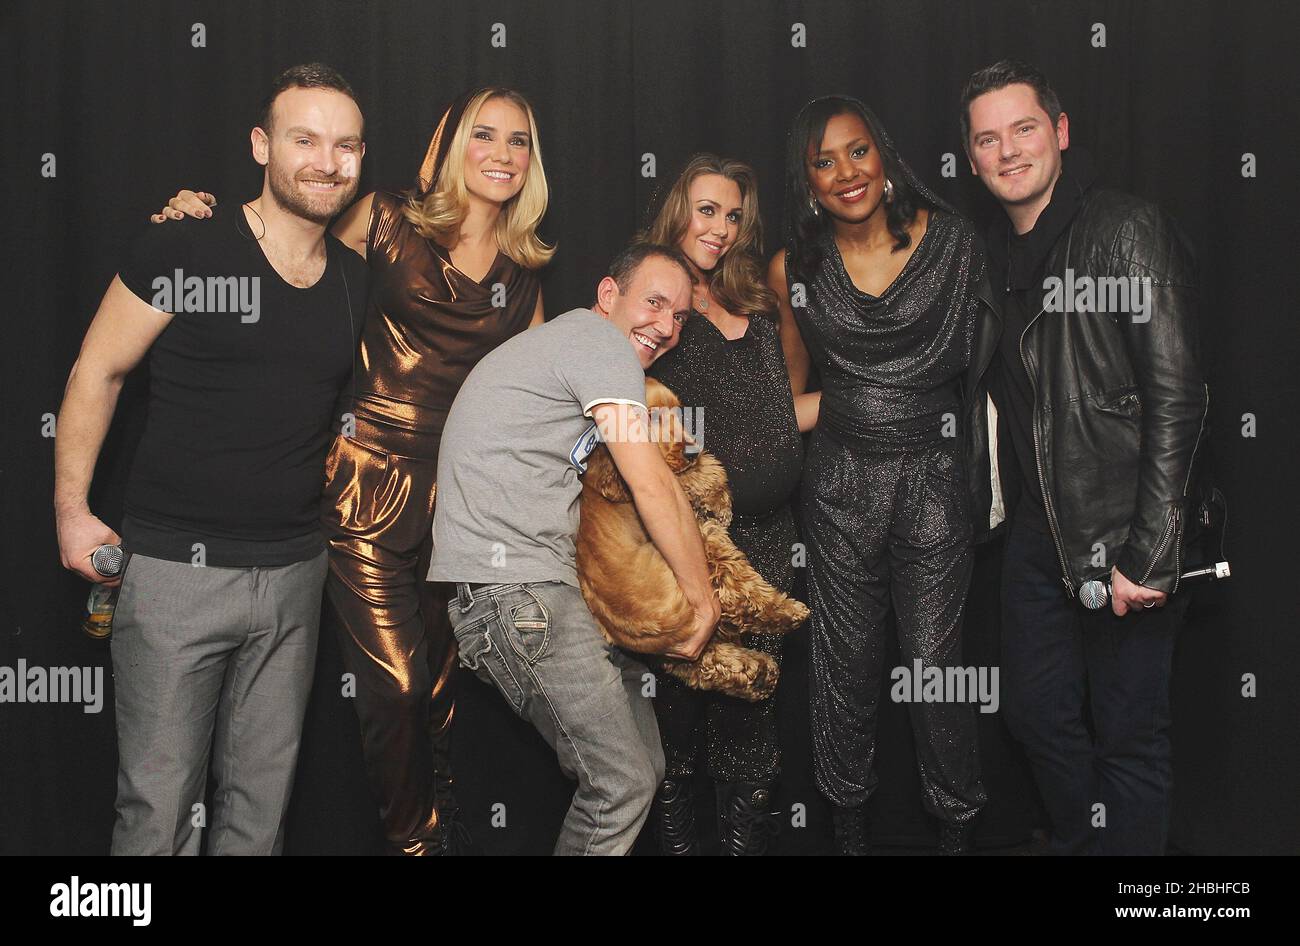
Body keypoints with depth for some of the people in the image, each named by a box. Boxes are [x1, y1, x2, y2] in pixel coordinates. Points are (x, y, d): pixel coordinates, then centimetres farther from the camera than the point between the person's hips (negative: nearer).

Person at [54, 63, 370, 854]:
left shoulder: (358, 281, 6)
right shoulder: (181, 254, -9)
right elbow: (97, 373, -2)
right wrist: (71, 511, -3)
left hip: (294, 573, 5)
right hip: (177, 570, -4)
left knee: (263, 798, 14)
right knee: (158, 804, 2)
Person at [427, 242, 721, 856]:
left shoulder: (567, 344, 28)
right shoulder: (600, 337, -4)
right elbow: (651, 484, -9)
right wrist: (705, 601, -1)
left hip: (537, 580, 11)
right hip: (507, 586, -11)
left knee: (643, 766, 11)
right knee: (623, 783, -10)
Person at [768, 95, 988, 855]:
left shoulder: (952, 240, -4)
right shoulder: (795, 270, 1)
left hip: (934, 477, -2)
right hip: (840, 482, 2)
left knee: (936, 659, 1)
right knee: (847, 658, 11)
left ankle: (959, 825, 22)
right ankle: (849, 821, 30)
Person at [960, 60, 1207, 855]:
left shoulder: (1131, 231, -11)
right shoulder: (999, 253, 12)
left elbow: (1176, 399, -16)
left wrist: (1147, 553, -20)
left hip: (1124, 538, -7)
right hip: (1040, 535, 7)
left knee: (1130, 735, 4)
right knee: (1040, 714, 16)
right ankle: (1077, 844, 36)